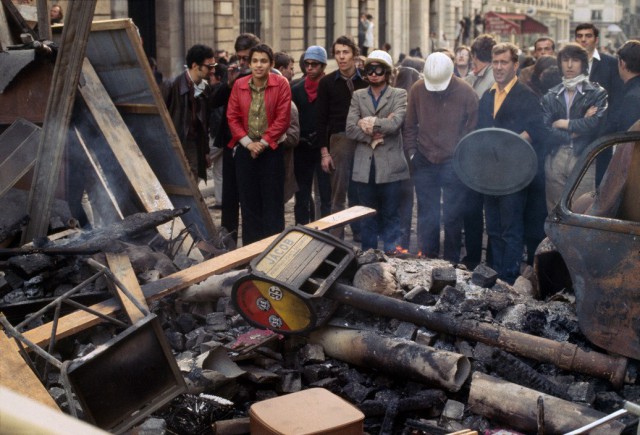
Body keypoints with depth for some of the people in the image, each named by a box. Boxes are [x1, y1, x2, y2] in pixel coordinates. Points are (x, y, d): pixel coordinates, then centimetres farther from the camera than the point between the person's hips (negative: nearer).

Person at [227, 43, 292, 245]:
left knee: (272, 201, 1)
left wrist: (263, 143, -11)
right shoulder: (239, 85, 3)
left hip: (271, 149, -3)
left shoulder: (281, 84, -6)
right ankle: (250, 246, 17)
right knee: (248, 200, 7)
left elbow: (283, 118, -9)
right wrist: (248, 142, -8)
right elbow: (232, 117, 3)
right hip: (245, 149, 3)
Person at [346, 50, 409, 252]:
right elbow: (350, 129, 1)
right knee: (368, 217, 10)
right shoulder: (358, 96, 12)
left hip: (390, 165, -3)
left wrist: (370, 123, -8)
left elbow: (395, 123, -14)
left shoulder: (399, 95, 4)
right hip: (365, 166, 3)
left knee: (391, 216, 3)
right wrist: (372, 136, -11)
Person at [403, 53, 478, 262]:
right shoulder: (417, 89, -2)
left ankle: (451, 263, 15)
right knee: (426, 216, 10)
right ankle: (427, 261, 21)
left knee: (452, 217, 4)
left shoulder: (466, 93, -8)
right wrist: (412, 154, 2)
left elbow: (473, 130, -3)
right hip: (424, 164, 2)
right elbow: (410, 126, 7)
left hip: (454, 164, -2)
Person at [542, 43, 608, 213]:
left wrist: (563, 123, -1)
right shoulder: (550, 97, 12)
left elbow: (595, 123, -11)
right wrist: (577, 129, -6)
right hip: (555, 159, 3)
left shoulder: (598, 93, 4)